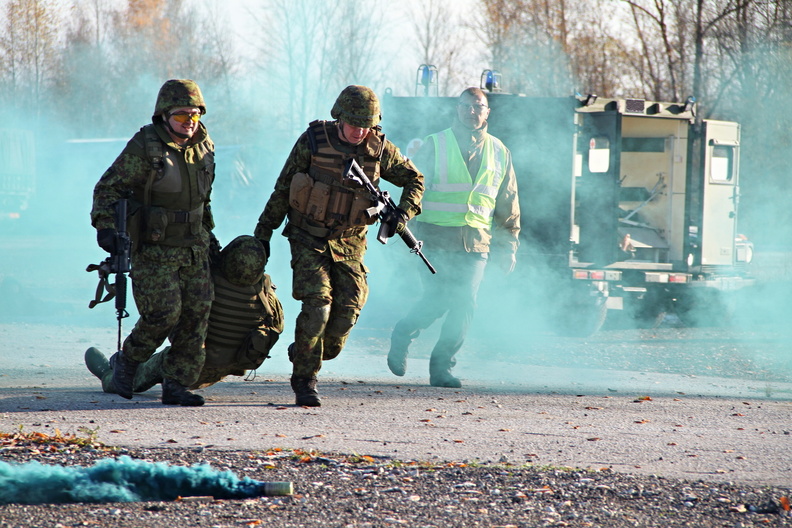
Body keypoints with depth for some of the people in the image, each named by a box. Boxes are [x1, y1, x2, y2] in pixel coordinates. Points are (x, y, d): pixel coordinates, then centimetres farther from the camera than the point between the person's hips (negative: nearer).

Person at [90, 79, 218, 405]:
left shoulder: (203, 147, 7)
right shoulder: (144, 147, -12)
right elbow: (108, 188, -9)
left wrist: (207, 231, 24)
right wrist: (105, 227, -19)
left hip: (193, 248, 6)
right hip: (154, 250, -6)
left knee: (196, 314, 0)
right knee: (163, 313, -13)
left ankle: (177, 386, 7)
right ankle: (126, 363, 12)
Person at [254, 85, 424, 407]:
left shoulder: (379, 150, -5)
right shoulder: (313, 141, -11)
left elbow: (414, 180, 11)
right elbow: (283, 188, -1)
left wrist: (404, 213, -7)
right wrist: (264, 232, 2)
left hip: (349, 243, 3)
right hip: (309, 239, -3)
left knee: (348, 310, -5)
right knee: (317, 305, -17)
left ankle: (304, 353, 22)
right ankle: (304, 380, -6)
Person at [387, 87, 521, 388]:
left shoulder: (498, 153, 13)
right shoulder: (435, 146, 3)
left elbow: (508, 203, 19)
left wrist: (508, 245, 15)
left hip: (476, 243, 3)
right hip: (436, 239, -3)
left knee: (464, 306, -6)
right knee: (437, 300, -12)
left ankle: (442, 367, 5)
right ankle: (402, 336, 15)